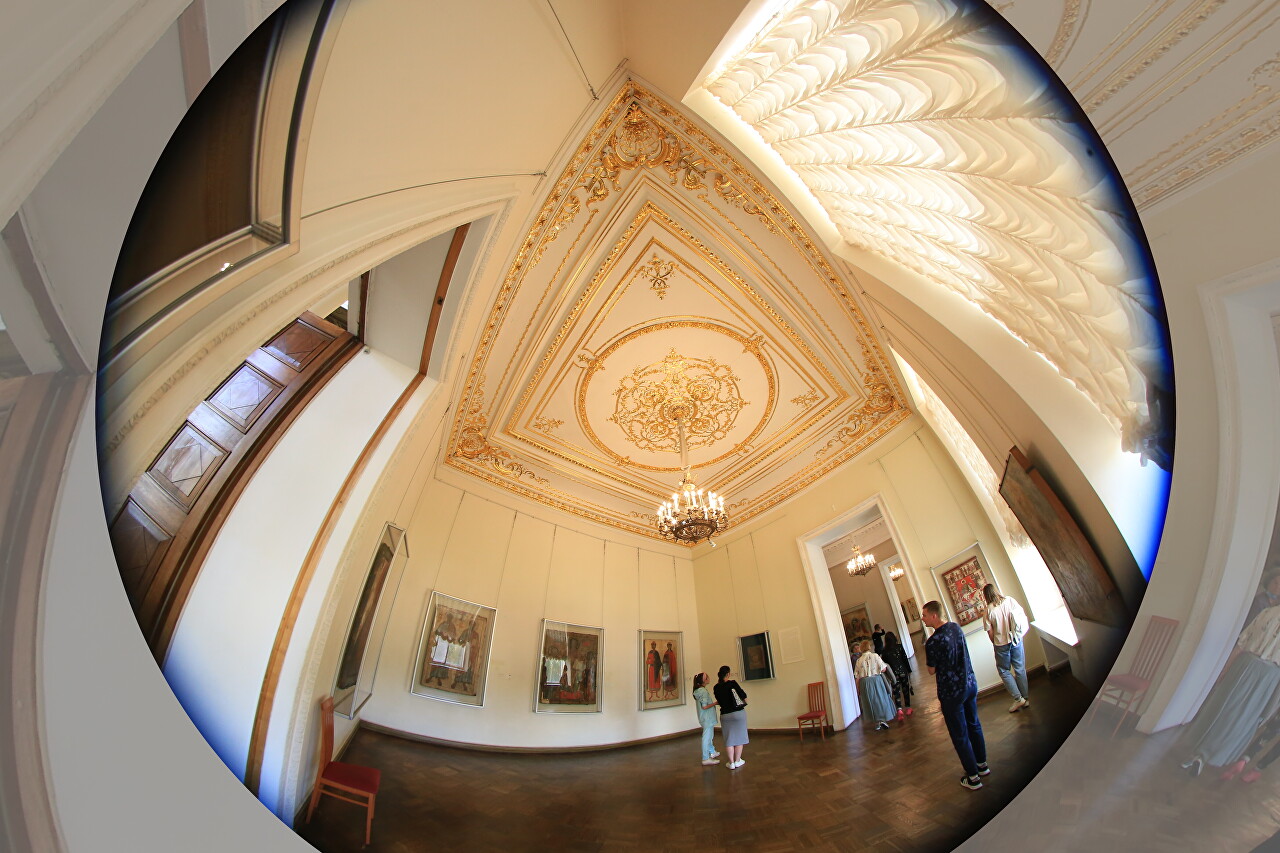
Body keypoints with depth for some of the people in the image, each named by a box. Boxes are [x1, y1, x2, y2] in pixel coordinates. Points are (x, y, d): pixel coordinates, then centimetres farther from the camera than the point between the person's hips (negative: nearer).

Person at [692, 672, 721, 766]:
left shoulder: (698, 690, 8)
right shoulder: (703, 691, -23)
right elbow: (704, 706, -26)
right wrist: (715, 703, -17)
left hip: (706, 718, 10)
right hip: (707, 718, -10)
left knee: (710, 736, 23)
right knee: (707, 737, -2)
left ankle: (712, 752, 38)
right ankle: (706, 759, 6)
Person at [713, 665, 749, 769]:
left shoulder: (717, 687, -2)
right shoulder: (732, 683, -14)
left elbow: (719, 701, 8)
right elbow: (743, 695, -11)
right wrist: (744, 701, 10)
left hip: (725, 715, 3)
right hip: (738, 712, -3)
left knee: (729, 739, 10)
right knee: (739, 737, 11)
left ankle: (731, 763, 11)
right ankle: (737, 761, 17)